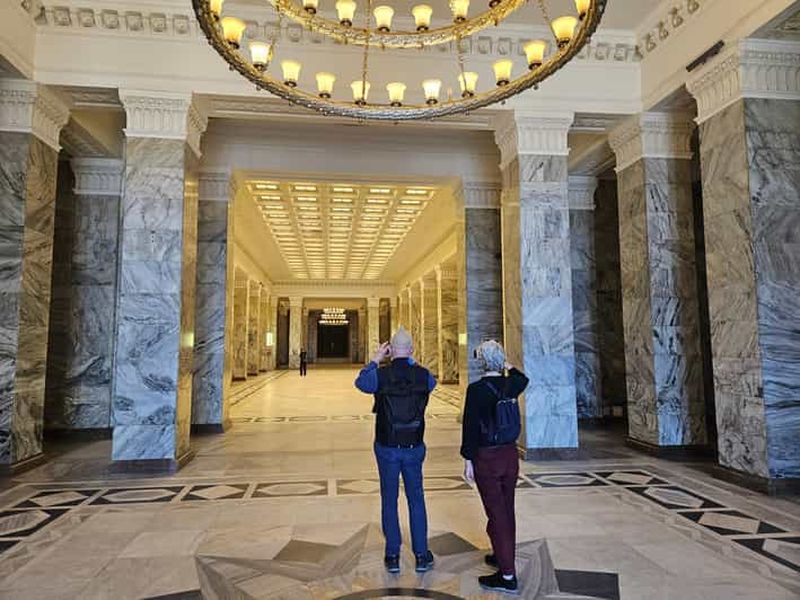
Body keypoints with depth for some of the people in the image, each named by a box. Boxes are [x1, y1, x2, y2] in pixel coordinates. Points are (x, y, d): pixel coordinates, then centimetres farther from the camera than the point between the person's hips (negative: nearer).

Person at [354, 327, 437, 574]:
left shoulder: (381, 375, -14)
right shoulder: (422, 375, -8)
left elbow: (360, 382, 5)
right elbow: (432, 382, 16)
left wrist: (375, 360, 10)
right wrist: (412, 362, 15)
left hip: (387, 448, -1)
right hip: (414, 448, 1)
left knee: (389, 501, 12)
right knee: (416, 500, 14)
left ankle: (393, 556, 20)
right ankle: (421, 556, 21)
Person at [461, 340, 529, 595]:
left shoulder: (476, 389, -18)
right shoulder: (510, 385, -1)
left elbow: (470, 426, -16)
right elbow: (523, 379, 25)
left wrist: (468, 460, -9)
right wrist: (507, 366, 34)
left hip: (486, 458, -6)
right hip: (510, 454, 7)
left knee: (496, 513, 1)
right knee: (507, 510, 19)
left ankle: (507, 576, 8)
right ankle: (503, 556, 38)